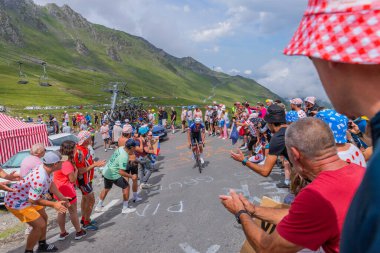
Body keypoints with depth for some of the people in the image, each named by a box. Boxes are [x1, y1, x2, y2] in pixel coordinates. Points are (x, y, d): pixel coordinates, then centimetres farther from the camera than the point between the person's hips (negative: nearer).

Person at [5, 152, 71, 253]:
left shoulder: (48, 169, -12)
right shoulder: (40, 179, -39)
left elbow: (51, 185, 5)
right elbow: (33, 200, -29)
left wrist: (62, 198, 3)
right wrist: (54, 204, -21)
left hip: (27, 198, 10)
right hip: (17, 202, -10)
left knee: (44, 218, 19)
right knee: (40, 225, -8)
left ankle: (42, 245, 37)